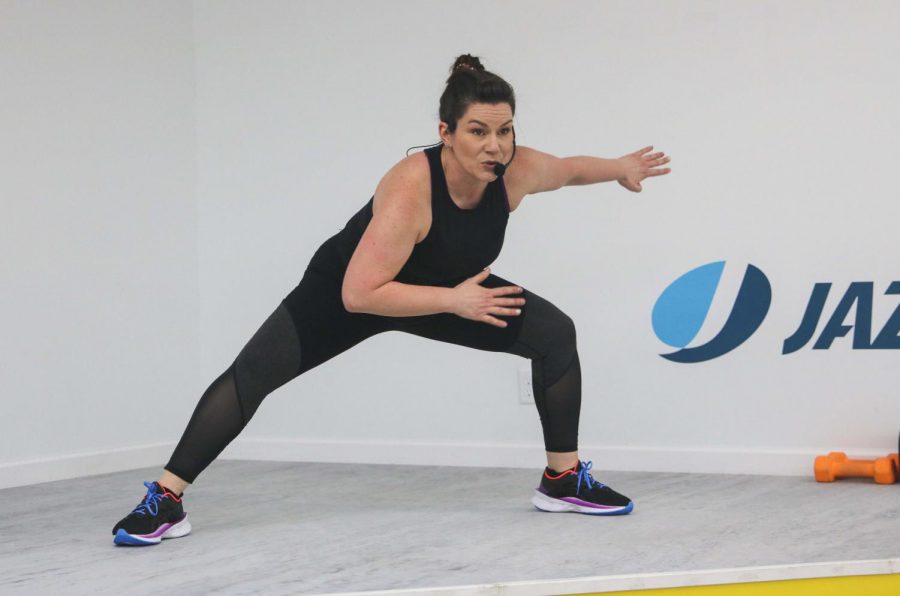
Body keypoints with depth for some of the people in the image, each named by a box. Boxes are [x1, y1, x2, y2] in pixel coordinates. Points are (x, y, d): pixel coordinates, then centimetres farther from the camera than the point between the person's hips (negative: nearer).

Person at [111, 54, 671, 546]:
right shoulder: (410, 189, -41)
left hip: (450, 288, 5)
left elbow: (566, 167, 3)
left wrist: (620, 167, 14)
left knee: (555, 333, -7)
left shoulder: (516, 170, -24)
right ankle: (165, 500, -9)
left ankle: (563, 481, 5)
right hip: (347, 288, -5)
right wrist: (454, 301, -39)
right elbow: (358, 295, -41)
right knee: (253, 374, -17)